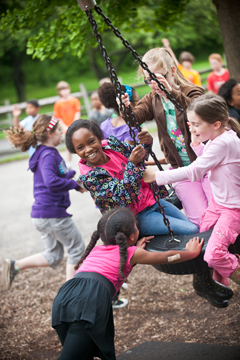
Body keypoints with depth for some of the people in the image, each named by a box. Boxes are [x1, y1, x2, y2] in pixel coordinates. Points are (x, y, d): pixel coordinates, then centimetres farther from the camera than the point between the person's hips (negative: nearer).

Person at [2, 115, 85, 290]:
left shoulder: (48, 153, 14)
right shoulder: (48, 155, -17)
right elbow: (51, 182, -32)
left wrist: (73, 173, 15)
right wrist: (76, 185, -21)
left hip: (42, 215, 9)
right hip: (52, 213, -9)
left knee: (54, 255, 17)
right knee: (77, 248, 7)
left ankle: (15, 265, 5)